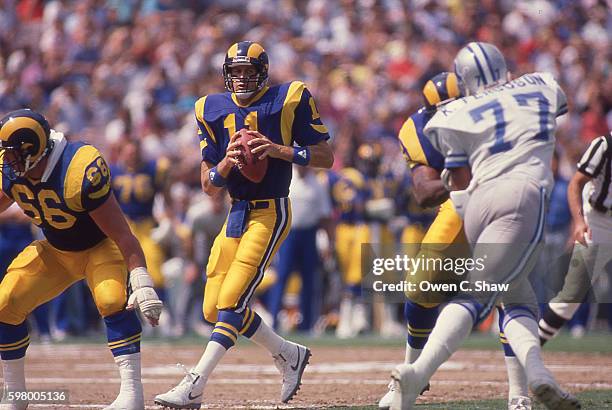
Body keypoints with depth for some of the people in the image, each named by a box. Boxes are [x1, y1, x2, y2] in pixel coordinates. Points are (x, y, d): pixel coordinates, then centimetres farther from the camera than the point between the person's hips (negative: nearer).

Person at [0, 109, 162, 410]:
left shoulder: (80, 171, -35)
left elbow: (120, 233, -33)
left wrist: (142, 283, -39)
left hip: (100, 247, -6)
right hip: (54, 251, 6)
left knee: (111, 300, -32)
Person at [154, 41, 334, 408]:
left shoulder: (290, 100, -3)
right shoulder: (213, 110, 9)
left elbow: (325, 157, -3)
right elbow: (209, 185, 9)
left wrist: (278, 150, -16)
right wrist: (227, 162, -13)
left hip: (272, 212, -7)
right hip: (237, 214, 7)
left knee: (231, 300, -17)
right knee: (215, 309, 6)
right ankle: (289, 355, 25)